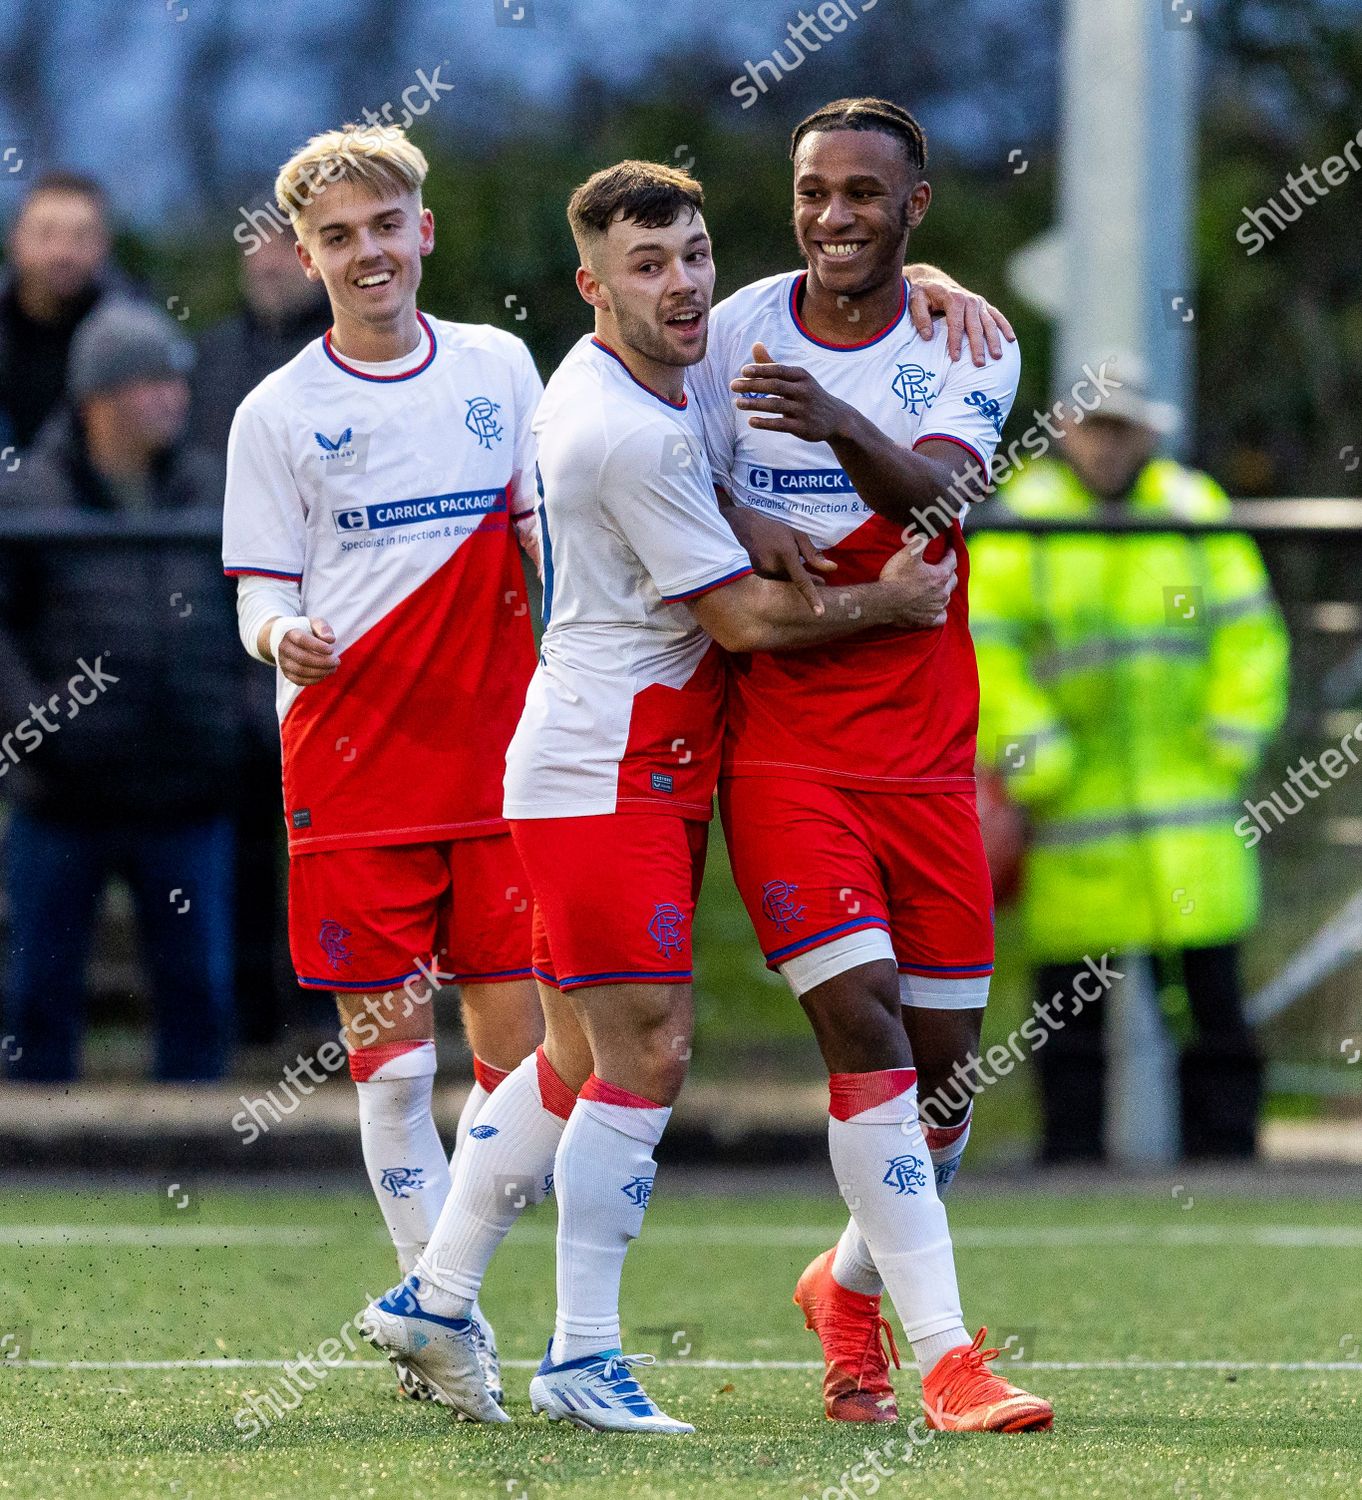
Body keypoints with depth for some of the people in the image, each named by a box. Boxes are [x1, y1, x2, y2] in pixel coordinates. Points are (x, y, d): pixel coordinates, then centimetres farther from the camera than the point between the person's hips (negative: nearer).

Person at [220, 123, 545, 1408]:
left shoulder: (498, 368, 10)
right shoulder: (278, 412, 1)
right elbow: (262, 595, 1)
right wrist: (280, 638, -21)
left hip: (498, 763, 3)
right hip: (351, 771, -3)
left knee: (518, 1052, 0)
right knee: (392, 1060, -3)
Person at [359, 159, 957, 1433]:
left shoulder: (605, 378, 9)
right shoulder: (631, 434, -20)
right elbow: (743, 616, -16)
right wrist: (885, 602, -3)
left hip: (638, 769, 10)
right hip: (606, 776, -10)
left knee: (580, 1058, 15)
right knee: (646, 1056, -9)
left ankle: (433, 1298, 22)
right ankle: (581, 1361, -5)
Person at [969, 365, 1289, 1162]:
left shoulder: (1195, 508, 5)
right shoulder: (1022, 520, -1)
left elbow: (1249, 634, 6)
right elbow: (983, 649, -5)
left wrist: (1230, 747, -3)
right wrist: (1032, 761, -11)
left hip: (1188, 791, 1)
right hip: (1073, 805, -1)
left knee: (1211, 982, -3)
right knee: (1070, 1001, 3)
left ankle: (1224, 1151, 2)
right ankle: (1071, 1160, 11)